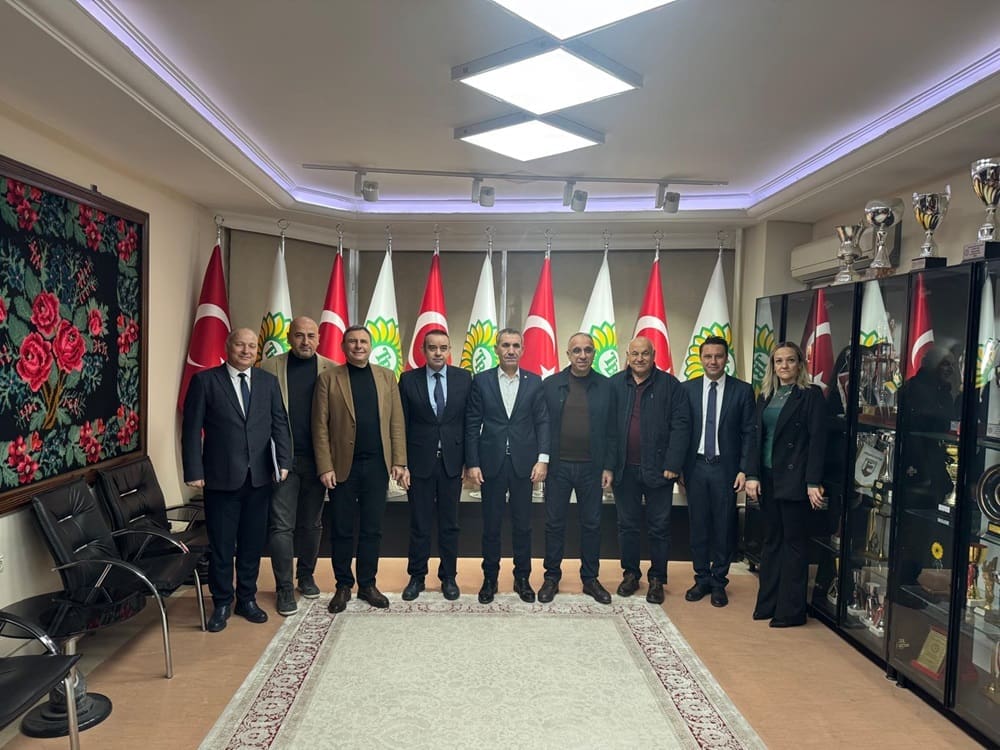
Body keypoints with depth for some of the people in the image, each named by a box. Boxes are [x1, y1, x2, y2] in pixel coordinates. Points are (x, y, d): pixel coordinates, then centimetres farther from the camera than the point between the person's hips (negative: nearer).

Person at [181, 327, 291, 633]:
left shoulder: (268, 381, 7)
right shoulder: (205, 380, -2)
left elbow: (279, 423, 7)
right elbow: (191, 430, -4)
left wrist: (283, 461, -3)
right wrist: (194, 472, -10)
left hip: (259, 477, 3)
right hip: (221, 478, -3)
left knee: (252, 543, 12)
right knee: (221, 545, 7)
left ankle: (247, 599, 28)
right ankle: (222, 604, 24)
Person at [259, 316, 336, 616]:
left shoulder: (331, 369, 2)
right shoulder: (269, 367, 1)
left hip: (317, 458, 1)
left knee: (311, 524, 14)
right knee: (282, 525, 2)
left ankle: (306, 576, 32)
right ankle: (284, 588, 14)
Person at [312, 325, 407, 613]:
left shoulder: (387, 377, 8)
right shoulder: (328, 379, 1)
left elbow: (396, 422, 6)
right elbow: (320, 427, -3)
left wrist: (398, 461, -1)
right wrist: (325, 467, -9)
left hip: (377, 465, 2)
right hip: (343, 466, -2)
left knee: (372, 529, 10)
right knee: (342, 530, 8)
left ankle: (367, 584, 23)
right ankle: (343, 586, 23)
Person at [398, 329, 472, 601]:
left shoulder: (464, 378, 1)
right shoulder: (409, 379, 0)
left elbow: (469, 422, 3)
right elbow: (402, 424, 1)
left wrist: (469, 460, -1)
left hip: (452, 461, 1)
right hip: (420, 461, 0)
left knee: (449, 524, 11)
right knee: (419, 524, 9)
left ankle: (448, 577, 24)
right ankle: (416, 577, 24)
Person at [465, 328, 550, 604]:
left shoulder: (534, 382, 4)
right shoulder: (481, 381, 1)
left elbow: (542, 422, 1)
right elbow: (472, 425, 0)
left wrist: (543, 458, -9)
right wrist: (472, 463, -5)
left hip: (523, 463, 1)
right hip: (491, 463, -1)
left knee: (523, 524, 10)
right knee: (491, 525, 9)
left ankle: (522, 578, 24)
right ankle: (490, 579, 23)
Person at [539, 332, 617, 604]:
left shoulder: (605, 386, 2)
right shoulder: (550, 385, 0)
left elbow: (610, 431, 3)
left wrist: (608, 467, 0)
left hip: (591, 468, 1)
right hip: (557, 467, -1)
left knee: (591, 524, 10)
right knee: (554, 524, 8)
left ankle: (590, 579, 24)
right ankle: (552, 578, 22)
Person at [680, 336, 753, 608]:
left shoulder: (742, 390, -1)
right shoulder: (686, 389, 3)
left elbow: (748, 433, -1)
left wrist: (743, 470, -7)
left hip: (725, 468, -1)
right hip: (695, 467, 1)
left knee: (724, 527, 7)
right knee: (698, 526, 9)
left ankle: (718, 582, 21)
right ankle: (702, 579, 24)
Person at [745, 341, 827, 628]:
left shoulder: (811, 395, -5)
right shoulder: (765, 397, 12)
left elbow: (817, 440, -10)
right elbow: (755, 437, 9)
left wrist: (813, 483, -15)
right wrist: (752, 475, -1)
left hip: (793, 479, -6)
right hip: (766, 479, 6)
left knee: (793, 542, 3)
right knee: (771, 541, 13)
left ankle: (791, 610, 12)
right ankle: (767, 603, 22)